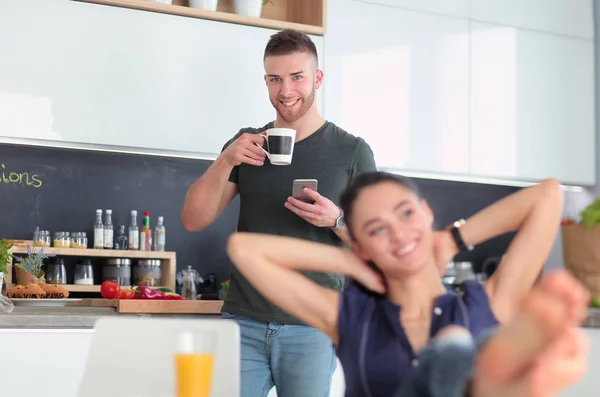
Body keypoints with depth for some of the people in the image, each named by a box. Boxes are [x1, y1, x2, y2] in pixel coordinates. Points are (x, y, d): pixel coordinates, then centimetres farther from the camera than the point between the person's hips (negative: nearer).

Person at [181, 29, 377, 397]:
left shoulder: (352, 151, 1)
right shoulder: (247, 143, 9)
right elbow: (194, 219, 4)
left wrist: (337, 220, -19)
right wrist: (225, 162, -11)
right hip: (244, 323, 2)